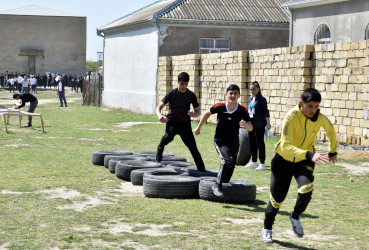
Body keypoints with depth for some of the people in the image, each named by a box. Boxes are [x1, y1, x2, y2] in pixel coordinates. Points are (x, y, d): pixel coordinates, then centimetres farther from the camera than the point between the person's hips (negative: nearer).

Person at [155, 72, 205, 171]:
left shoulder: (191, 95, -1)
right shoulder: (171, 94, -5)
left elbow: (198, 111, 5)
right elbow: (159, 108, -4)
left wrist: (194, 114, -21)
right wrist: (159, 115, -28)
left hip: (185, 124, 1)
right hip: (172, 122, -1)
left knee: (193, 148, -7)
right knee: (168, 137, -33)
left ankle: (201, 170, 1)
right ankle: (160, 148, 1)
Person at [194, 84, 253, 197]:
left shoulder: (242, 110, -11)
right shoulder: (220, 107, -14)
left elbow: (251, 128, -15)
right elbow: (207, 113, 6)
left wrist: (246, 125, -39)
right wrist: (199, 127, 15)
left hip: (234, 141, 3)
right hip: (220, 140, -3)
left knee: (232, 164, 9)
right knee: (228, 160, -25)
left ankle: (224, 184, 34)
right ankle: (217, 185, -12)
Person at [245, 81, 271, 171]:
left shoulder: (261, 99, -7)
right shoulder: (251, 99, 14)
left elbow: (266, 112, -10)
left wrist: (268, 123, -16)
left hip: (259, 124, -7)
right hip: (251, 123, 7)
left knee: (259, 142, -5)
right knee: (252, 142, 11)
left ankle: (262, 163, -1)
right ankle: (254, 162, 22)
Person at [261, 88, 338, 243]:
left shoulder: (320, 118, -14)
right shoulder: (292, 116, -26)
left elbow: (330, 130, 11)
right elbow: (286, 146, -36)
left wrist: (333, 152, 19)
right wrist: (310, 155, -48)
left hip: (304, 161, 2)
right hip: (283, 159, -2)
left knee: (306, 189, -25)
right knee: (277, 198, 3)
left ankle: (295, 217, 6)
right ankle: (267, 229, 31)